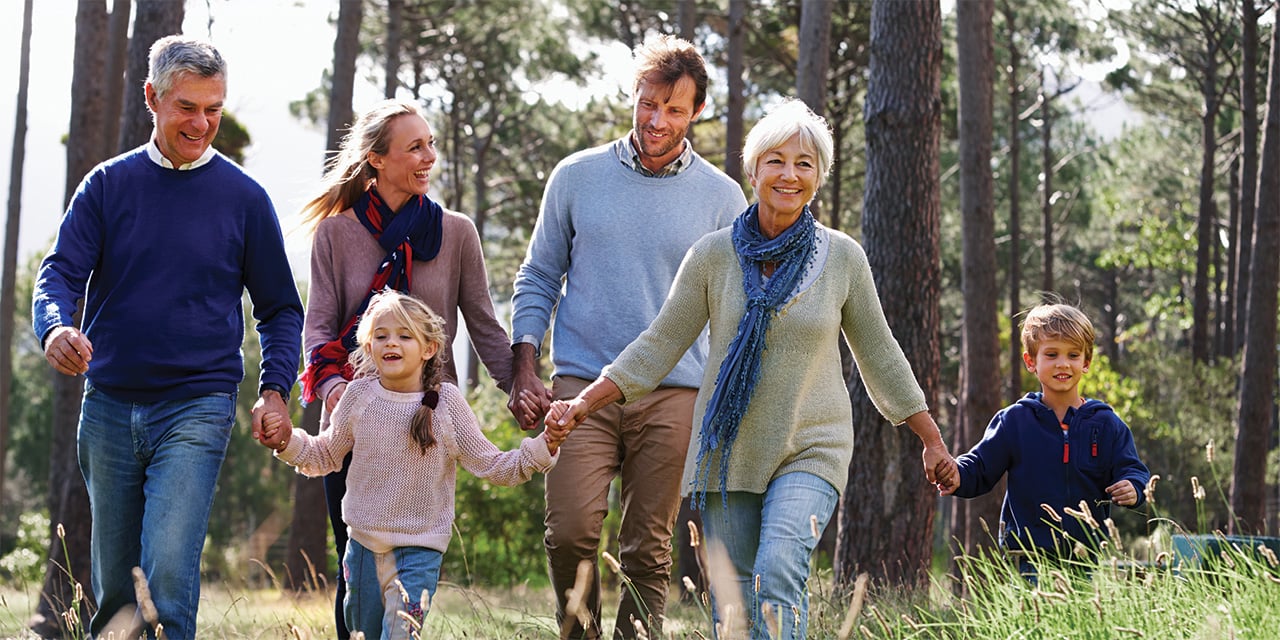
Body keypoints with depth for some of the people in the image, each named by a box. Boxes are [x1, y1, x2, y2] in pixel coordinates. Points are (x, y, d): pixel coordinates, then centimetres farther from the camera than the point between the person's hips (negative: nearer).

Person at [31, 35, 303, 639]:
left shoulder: (243, 197, 3)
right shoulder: (108, 185, 6)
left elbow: (280, 309, 10)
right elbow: (61, 271, -1)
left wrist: (275, 391, -6)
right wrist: (56, 327, -24)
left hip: (197, 407, -2)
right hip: (108, 406, 3)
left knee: (169, 572, -19)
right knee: (113, 586, 8)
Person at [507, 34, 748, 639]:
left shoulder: (721, 197, 5)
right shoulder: (576, 177, 7)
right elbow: (538, 278, 12)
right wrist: (524, 374, 3)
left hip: (674, 394, 0)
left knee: (648, 552, 2)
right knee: (571, 533, -13)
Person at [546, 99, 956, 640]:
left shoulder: (842, 257, -1)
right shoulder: (714, 255, -1)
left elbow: (878, 354, 10)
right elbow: (660, 345, 3)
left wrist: (932, 440, 14)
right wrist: (582, 403, -6)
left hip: (810, 451, -2)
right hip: (728, 450, 2)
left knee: (778, 573, -23)